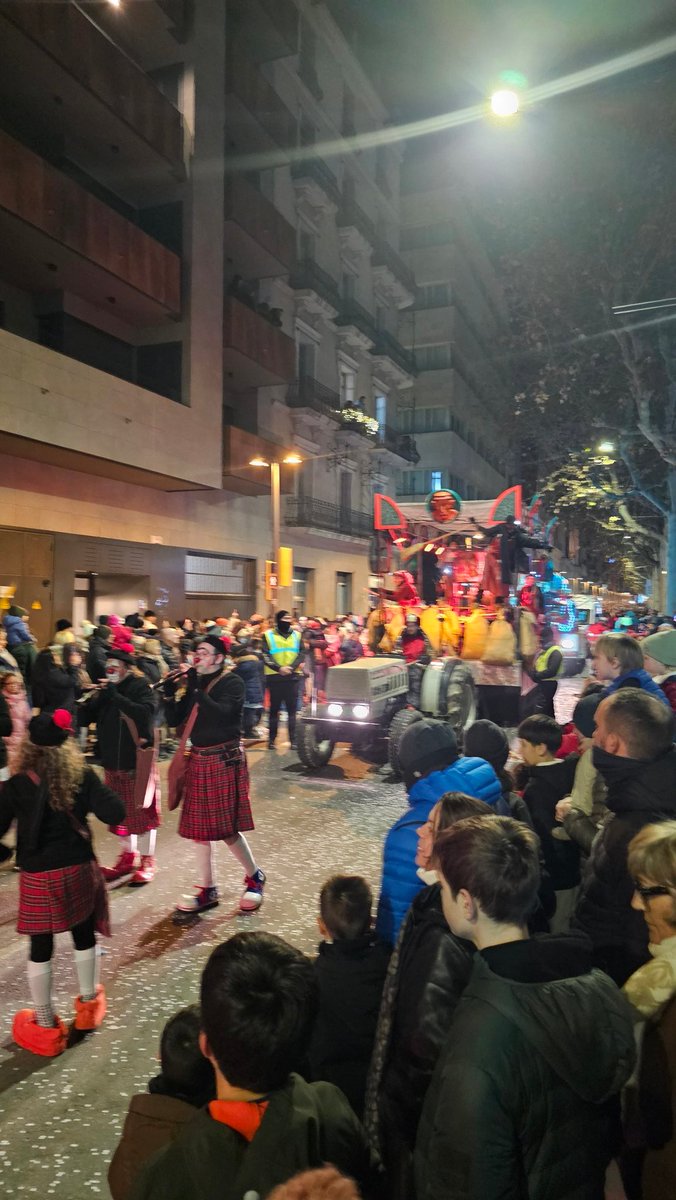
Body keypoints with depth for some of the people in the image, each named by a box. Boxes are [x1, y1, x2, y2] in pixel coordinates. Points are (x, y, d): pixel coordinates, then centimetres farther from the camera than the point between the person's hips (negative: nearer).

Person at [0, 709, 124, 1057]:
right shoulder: (83, 776, -11)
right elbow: (113, 812, -17)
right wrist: (101, 792, 1)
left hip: (38, 877, -2)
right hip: (79, 869, 2)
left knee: (40, 949, 12)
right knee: (84, 937, 22)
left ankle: (46, 1027, 24)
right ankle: (88, 1004, 39)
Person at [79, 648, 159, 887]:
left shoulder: (140, 687, -10)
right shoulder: (104, 690, 6)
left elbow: (145, 713, -28)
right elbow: (83, 719, 5)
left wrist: (115, 696, -25)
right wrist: (93, 698, -13)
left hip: (137, 761, -6)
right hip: (112, 762, 6)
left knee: (142, 812, 3)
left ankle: (147, 862, 15)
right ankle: (128, 856, 30)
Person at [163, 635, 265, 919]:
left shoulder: (232, 682, -11)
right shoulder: (195, 682, 8)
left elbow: (221, 714, -27)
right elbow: (174, 719, 6)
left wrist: (195, 690, -26)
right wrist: (169, 693, -9)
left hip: (225, 760, -7)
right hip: (199, 760, 7)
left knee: (227, 828, -2)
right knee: (198, 828, 10)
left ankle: (254, 877, 21)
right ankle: (207, 890, 23)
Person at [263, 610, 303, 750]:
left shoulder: (296, 635, 12)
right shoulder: (268, 635, 4)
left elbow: (301, 654, 3)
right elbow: (266, 656, -4)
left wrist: (291, 667, -14)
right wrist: (279, 668, -18)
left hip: (293, 676, 2)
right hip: (274, 677, -2)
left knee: (292, 709, 1)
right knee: (274, 709, 4)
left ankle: (293, 739, 3)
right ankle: (271, 739, 10)